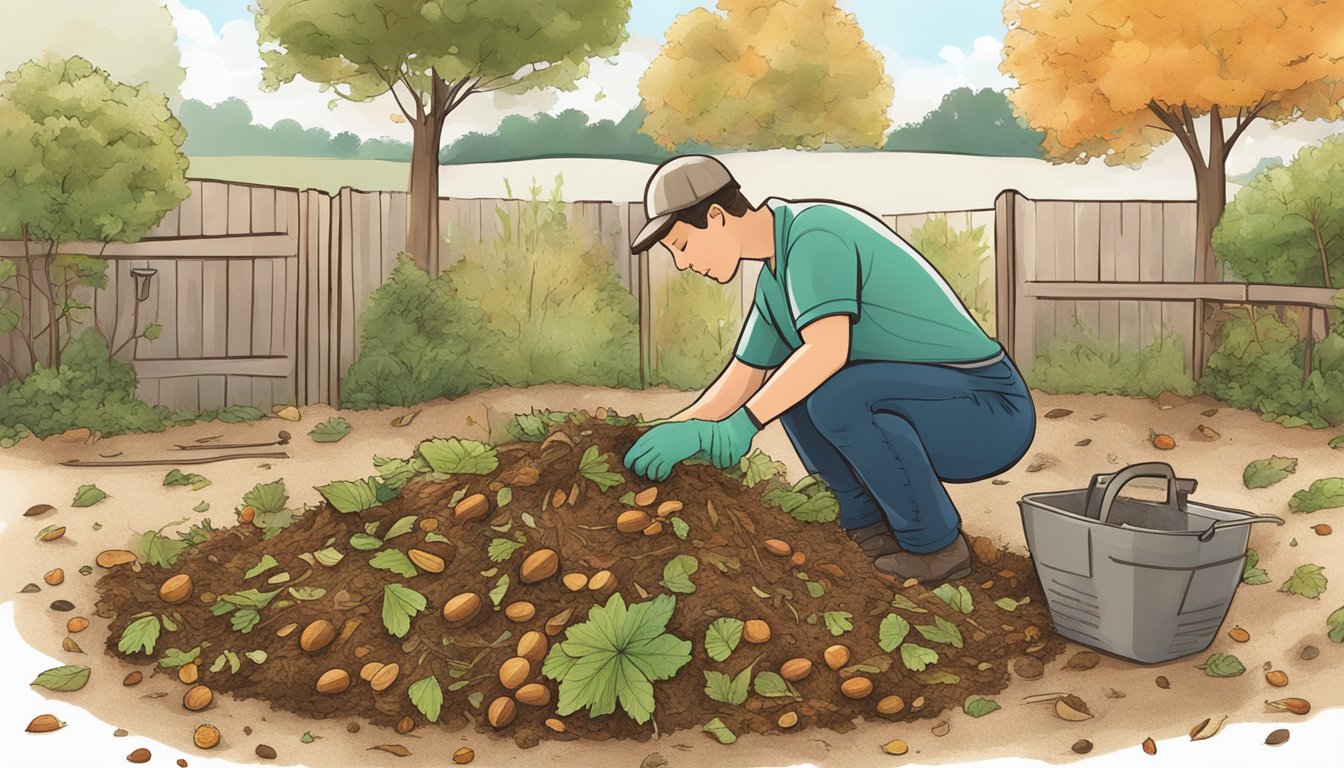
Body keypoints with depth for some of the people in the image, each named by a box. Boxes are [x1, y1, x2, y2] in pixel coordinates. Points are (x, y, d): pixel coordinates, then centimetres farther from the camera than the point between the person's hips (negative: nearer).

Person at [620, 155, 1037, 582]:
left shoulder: (815, 232, -19)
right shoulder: (774, 279, 9)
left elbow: (827, 350, -34)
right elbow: (740, 381, 17)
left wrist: (740, 426, -30)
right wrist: (672, 433, 8)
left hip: (992, 416, -9)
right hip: (933, 405, 9)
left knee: (838, 394, -32)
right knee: (790, 383, 6)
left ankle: (935, 546, -10)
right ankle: (867, 523, 8)